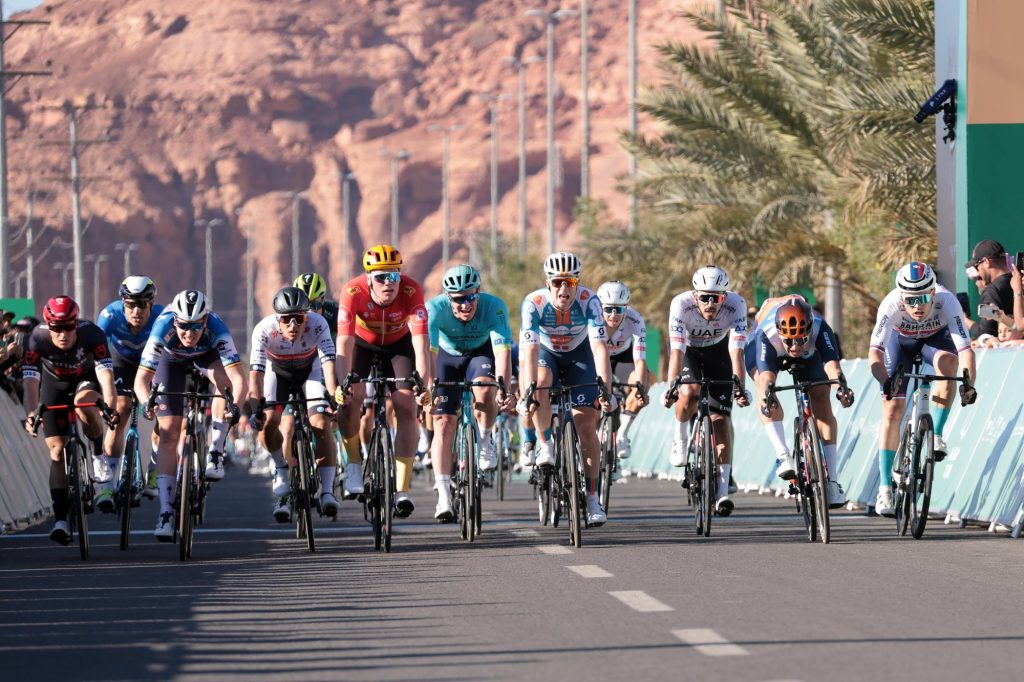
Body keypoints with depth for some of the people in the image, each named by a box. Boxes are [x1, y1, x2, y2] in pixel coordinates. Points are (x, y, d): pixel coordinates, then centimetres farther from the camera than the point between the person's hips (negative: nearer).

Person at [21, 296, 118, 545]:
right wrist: (30, 414, -54)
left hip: (87, 378, -1)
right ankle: (61, 519, -8)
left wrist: (109, 407, -57)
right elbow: (31, 381, -37)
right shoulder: (38, 340, -31)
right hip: (54, 383, 1)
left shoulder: (92, 334, -33)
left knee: (85, 407, -36)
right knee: (57, 449, -9)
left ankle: (99, 454, -7)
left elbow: (105, 373, -41)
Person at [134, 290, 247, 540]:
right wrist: (147, 403, -58)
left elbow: (238, 377, -45)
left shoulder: (216, 329, -39)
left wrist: (235, 405, -63)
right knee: (169, 433, -10)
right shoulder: (163, 328, -39)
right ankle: (166, 511, -8)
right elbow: (142, 378, -39)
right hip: (172, 358, 0)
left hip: (206, 354, 0)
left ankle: (215, 454, -18)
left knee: (223, 379, -34)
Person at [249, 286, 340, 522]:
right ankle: (281, 469, 3)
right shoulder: (264, 330, -34)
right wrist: (255, 410, -50)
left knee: (321, 423, -19)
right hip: (278, 371, 1)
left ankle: (327, 491, -12)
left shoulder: (318, 325, -34)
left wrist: (334, 399, -55)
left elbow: (328, 363, -41)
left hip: (310, 369, -1)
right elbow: (256, 372, -39)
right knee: (268, 421, -23)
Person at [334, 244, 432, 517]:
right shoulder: (353, 292, -34)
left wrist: (423, 383, -51)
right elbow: (344, 344, -38)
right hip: (362, 343, 0)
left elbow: (421, 342, -39)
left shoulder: (411, 291, -33)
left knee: (407, 407, -16)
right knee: (350, 399, -24)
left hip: (398, 344, 0)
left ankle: (403, 489, -12)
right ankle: (354, 464, 1)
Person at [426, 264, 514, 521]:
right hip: (447, 357, 0)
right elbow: (429, 350, -41)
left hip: (481, 353, 0)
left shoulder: (494, 307, -32)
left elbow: (502, 350, -40)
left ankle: (486, 440, -1)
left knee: (484, 392, -32)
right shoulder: (435, 308, -32)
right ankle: (443, 497, -10)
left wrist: (505, 389, -54)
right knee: (443, 423, -12)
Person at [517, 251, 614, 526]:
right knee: (541, 382, -36)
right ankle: (544, 446, -16)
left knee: (587, 425, -10)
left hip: (578, 355, 0)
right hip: (545, 353, 0)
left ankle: (592, 498, -3)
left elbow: (600, 347, -36)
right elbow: (529, 351, -39)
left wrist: (606, 390, -47)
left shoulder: (588, 301, -30)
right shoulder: (534, 303, -31)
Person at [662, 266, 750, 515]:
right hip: (688, 350, -1)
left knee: (721, 416, -11)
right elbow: (676, 351, -38)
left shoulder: (736, 305, -31)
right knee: (690, 394, -32)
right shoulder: (681, 304, -34)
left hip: (718, 350, 1)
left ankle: (723, 490, -9)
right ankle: (680, 439, -1)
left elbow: (736, 352, -36)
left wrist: (740, 388, -47)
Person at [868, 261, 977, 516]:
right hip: (902, 340, 0)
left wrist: (968, 384, -59)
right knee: (892, 409, -10)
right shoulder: (891, 305, -37)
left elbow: (965, 349, -43)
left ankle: (936, 434, -20)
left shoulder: (947, 301, -37)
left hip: (936, 338, 0)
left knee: (948, 361, -35)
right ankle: (885, 488, -5)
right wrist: (885, 380, -62)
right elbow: (875, 351, -44)